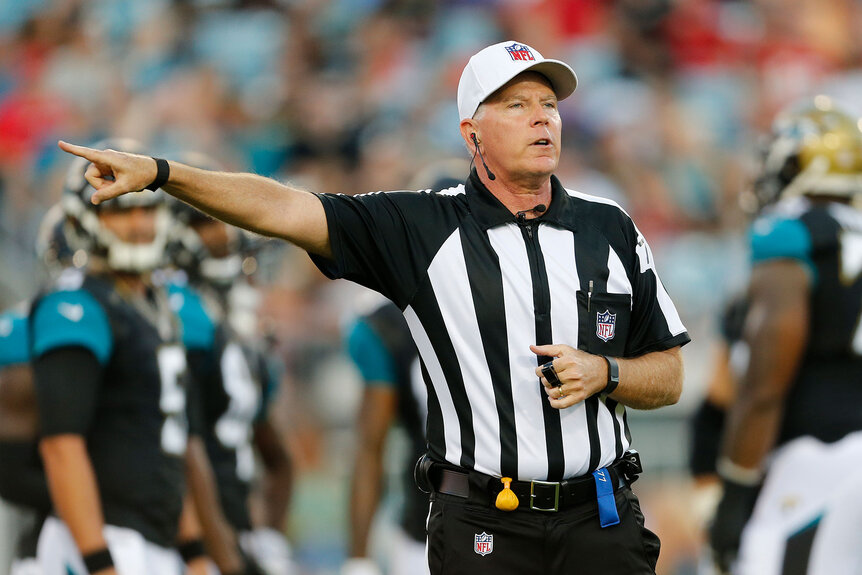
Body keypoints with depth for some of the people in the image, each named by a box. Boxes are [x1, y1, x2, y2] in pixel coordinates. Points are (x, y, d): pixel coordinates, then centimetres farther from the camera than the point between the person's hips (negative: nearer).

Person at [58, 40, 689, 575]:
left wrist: (602, 373, -9)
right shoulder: (423, 228, 1)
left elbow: (669, 376, 13)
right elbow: (285, 210, -10)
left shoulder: (613, 232, 9)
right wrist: (160, 172, -21)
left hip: (602, 523, 2)